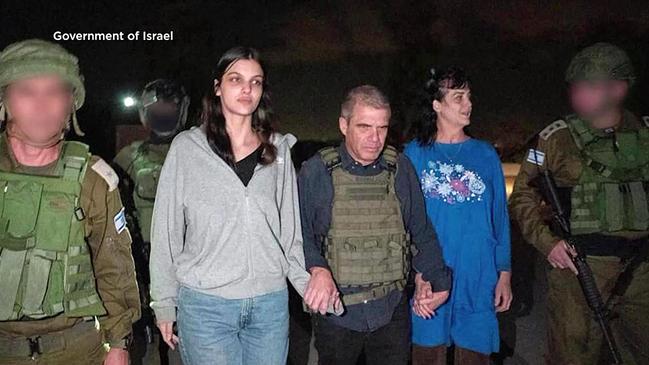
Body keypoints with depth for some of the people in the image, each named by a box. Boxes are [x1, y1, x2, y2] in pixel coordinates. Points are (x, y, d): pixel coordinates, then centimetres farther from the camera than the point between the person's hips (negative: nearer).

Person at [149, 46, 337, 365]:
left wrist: (312, 286, 1)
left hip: (271, 304, 3)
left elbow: (290, 230, 9)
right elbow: (166, 231, 2)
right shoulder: (186, 147, 0)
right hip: (205, 306, -2)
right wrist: (164, 304, 2)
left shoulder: (279, 150, 7)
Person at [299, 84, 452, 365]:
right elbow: (300, 234, -3)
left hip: (392, 311, 2)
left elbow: (421, 231, 9)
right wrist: (318, 269, -20)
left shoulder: (401, 169, 1)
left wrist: (436, 280, 10)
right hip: (335, 312, -1)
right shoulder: (316, 171, -6)